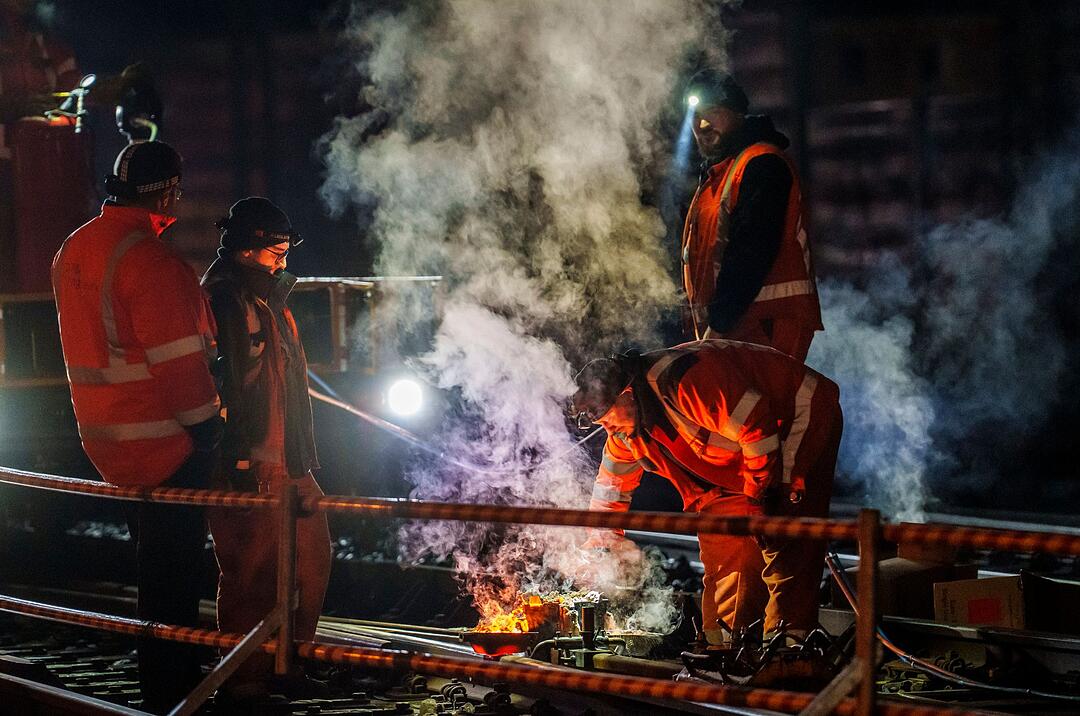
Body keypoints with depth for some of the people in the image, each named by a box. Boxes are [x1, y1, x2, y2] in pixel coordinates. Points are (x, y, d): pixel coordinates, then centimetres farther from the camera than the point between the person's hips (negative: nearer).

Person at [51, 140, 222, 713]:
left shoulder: (73, 251, 10)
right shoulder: (147, 255, -20)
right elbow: (176, 355, -23)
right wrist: (204, 422, -13)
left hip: (109, 439, 9)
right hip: (166, 440, -9)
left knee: (158, 563, 20)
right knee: (172, 565, 0)